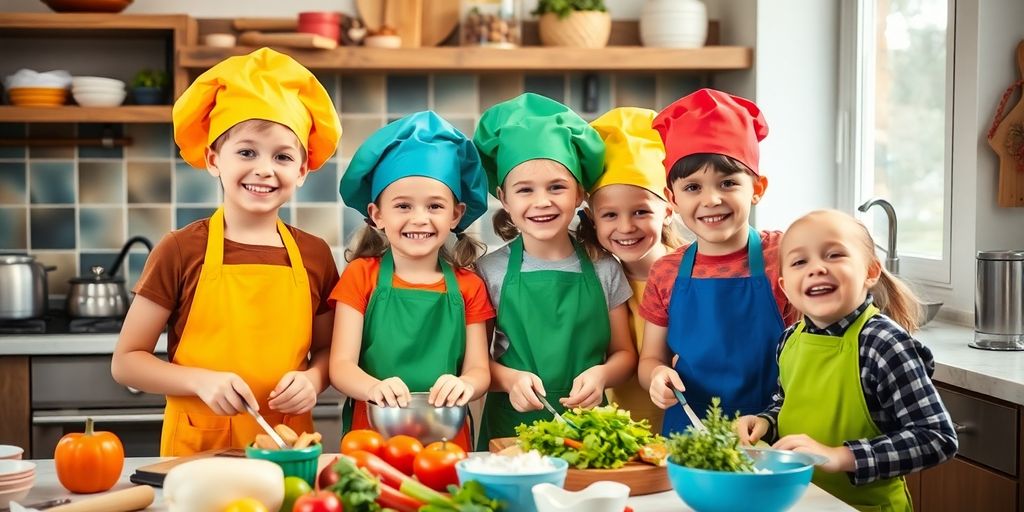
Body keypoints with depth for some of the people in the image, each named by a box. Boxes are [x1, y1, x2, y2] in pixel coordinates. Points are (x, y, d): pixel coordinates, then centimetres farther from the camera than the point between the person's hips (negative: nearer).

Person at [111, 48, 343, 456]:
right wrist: (201, 381, -14)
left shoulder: (315, 256, 4)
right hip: (196, 450, -2)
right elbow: (126, 361, 0)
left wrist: (312, 379, -5)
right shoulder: (181, 251, -4)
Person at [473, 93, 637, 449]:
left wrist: (601, 374, -10)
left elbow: (624, 354, 9)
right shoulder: (491, 272, 1)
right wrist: (510, 378, -14)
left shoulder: (604, 270, 4)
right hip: (510, 428, -1)